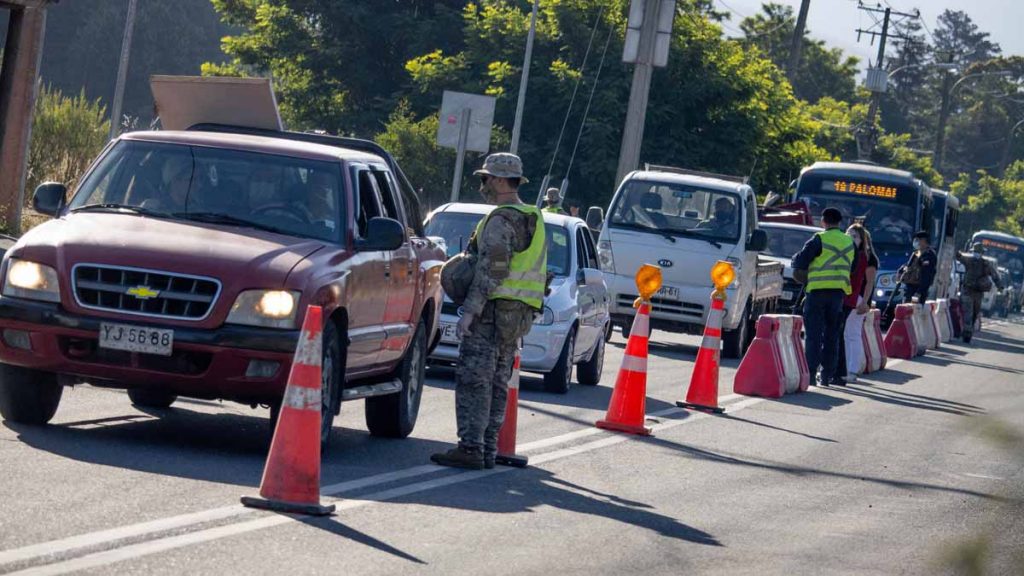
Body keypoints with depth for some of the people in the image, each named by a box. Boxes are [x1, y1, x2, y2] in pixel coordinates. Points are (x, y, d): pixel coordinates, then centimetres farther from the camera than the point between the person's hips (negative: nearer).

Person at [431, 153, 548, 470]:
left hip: (493, 311, -9)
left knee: (473, 381, -9)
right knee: (496, 384, 11)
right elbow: (537, 271, 22)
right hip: (520, 313, 9)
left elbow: (492, 270, -21)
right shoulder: (534, 219, 17)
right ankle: (488, 449, 12)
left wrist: (470, 311, -21)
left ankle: (471, 448, -14)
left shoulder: (501, 220, -13)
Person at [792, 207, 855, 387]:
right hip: (839, 291, 5)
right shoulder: (849, 242, 11)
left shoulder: (819, 240, -7)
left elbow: (799, 262, -9)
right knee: (832, 335, 10)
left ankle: (810, 373, -9)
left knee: (814, 334, -3)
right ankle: (827, 375, 10)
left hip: (818, 291, -5)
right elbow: (853, 268, 20)